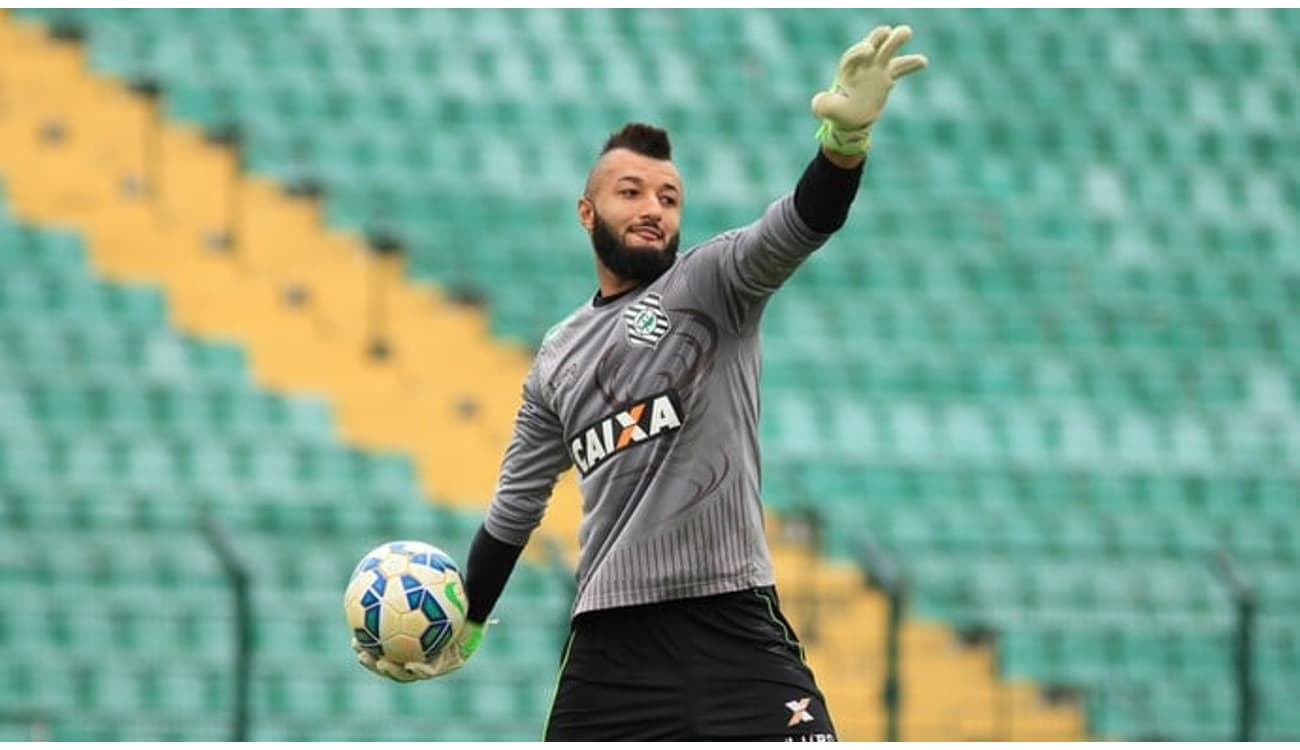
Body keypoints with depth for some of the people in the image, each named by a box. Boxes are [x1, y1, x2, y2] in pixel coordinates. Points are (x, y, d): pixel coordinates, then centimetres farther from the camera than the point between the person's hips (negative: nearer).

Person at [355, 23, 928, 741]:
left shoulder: (711, 282, 3)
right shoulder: (557, 357, 18)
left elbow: (794, 229, -19)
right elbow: (515, 507, 30)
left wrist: (844, 140, -39)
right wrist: (465, 625, 33)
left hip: (729, 626, -4)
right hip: (609, 642, 4)